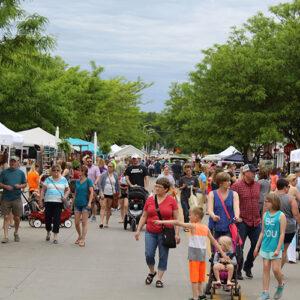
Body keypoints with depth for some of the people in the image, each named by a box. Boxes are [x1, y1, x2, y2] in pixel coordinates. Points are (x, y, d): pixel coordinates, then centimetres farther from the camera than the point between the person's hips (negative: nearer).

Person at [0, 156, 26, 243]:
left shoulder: (21, 173, 8)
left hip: (17, 198, 1)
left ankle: (16, 233, 30)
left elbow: (25, 184, 11)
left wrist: (20, 186, -10)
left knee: (17, 217, 7)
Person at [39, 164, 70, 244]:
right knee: (47, 218, 3)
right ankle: (48, 232, 30)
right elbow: (43, 190, 9)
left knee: (57, 219, -5)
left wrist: (65, 196, -5)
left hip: (59, 202, -1)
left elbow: (68, 190, 14)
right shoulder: (48, 179, 9)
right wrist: (41, 200, 2)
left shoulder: (63, 180, 9)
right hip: (48, 201, 1)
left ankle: (55, 236, 1)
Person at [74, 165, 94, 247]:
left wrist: (89, 202, -17)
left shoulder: (88, 181, -5)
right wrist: (74, 201, 14)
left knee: (84, 222, -3)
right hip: (77, 204, 5)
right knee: (76, 223, 6)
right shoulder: (77, 182, 10)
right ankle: (79, 236, 27)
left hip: (85, 204, -5)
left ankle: (83, 239, -1)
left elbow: (91, 192, -9)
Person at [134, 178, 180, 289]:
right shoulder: (150, 199, 5)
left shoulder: (171, 200, -2)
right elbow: (144, 216, 11)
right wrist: (138, 230, 6)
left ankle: (159, 279, 14)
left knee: (163, 256, 2)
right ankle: (152, 272, 24)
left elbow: (176, 218, -1)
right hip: (150, 232, 2)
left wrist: (177, 234, -7)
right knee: (149, 255, -5)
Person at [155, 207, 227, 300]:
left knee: (194, 277, -1)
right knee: (199, 276, 18)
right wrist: (222, 253, 16)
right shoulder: (206, 228, 8)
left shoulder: (193, 226, -8)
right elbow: (214, 241, 11)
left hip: (194, 254, -6)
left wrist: (162, 222, -13)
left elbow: (177, 222, -15)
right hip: (203, 254, 6)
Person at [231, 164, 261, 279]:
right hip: (242, 221, -5)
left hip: (256, 221, 6)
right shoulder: (237, 185, -10)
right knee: (239, 247, 2)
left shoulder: (257, 185, 8)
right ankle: (238, 270, 16)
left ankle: (247, 267, 28)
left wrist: (259, 216, 17)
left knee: (257, 245, 7)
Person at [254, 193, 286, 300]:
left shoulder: (281, 216, -9)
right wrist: (257, 247, 12)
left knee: (276, 269, -5)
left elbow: (282, 234, -10)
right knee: (266, 268, 5)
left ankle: (281, 285, 24)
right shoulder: (265, 215, 6)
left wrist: (278, 249, -16)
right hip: (265, 247, 5)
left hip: (275, 248, -5)